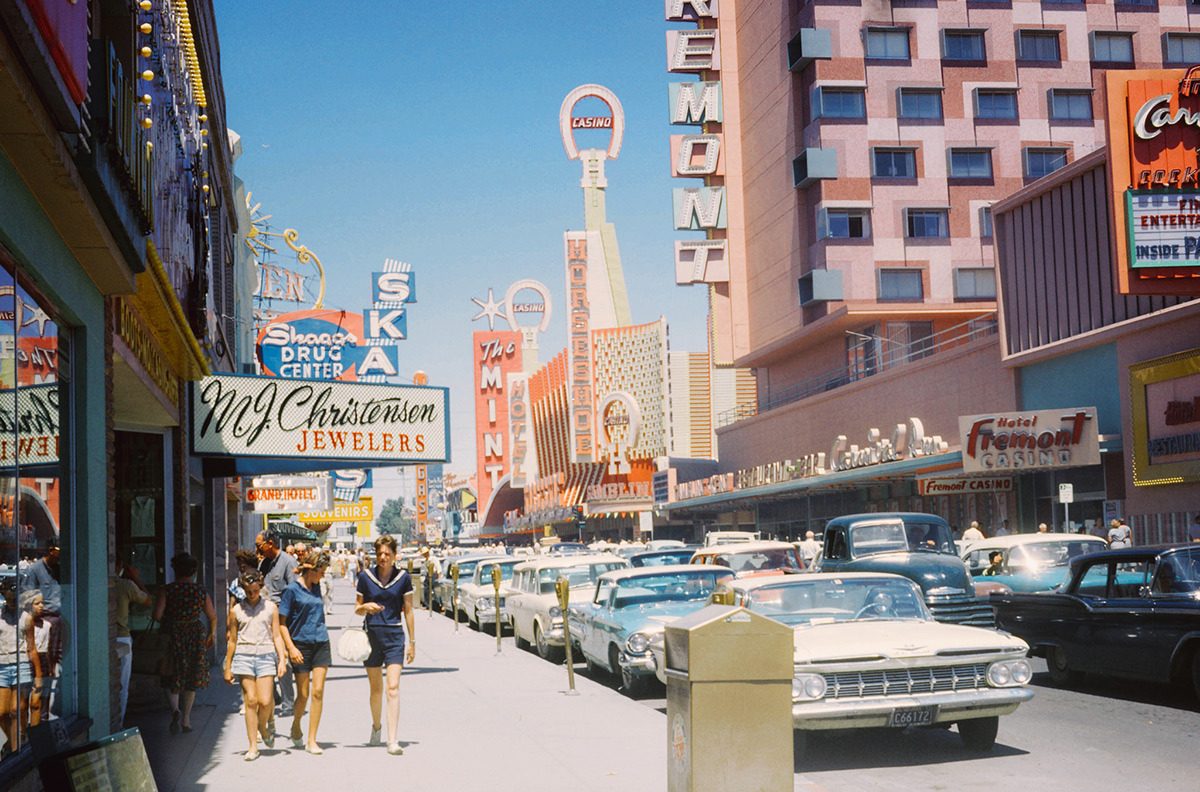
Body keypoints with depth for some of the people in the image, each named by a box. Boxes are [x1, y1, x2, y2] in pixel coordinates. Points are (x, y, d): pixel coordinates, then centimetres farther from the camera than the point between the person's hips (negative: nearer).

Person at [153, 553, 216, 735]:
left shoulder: (167, 591, -9)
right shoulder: (201, 591, -2)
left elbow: (157, 615, -15)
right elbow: (213, 617, 5)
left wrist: (168, 622, 7)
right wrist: (212, 634, 22)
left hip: (173, 636, -2)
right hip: (195, 636, 2)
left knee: (172, 678, 11)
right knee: (191, 679, 14)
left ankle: (175, 709, -15)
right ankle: (186, 719, 18)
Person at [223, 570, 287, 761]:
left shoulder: (270, 607, 8)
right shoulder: (236, 610, 8)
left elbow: (277, 636, 9)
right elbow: (232, 640, 13)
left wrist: (282, 659, -2)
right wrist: (228, 668, 15)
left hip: (266, 655, 0)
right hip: (244, 655, 0)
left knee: (265, 701, -10)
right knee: (250, 700, -5)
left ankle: (263, 727, 23)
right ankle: (253, 746, 1)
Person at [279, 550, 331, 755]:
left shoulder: (316, 587, 10)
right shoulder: (292, 590, -6)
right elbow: (282, 622, -8)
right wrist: (291, 648, -14)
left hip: (321, 644, 4)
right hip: (301, 645, -4)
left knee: (318, 692, -4)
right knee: (303, 694, 3)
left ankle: (312, 741, 1)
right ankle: (296, 728, 31)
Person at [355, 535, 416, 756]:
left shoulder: (403, 577, -1)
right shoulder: (366, 576, 1)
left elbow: (408, 611, 5)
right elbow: (357, 608, 9)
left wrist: (412, 642, 5)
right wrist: (366, 607, -15)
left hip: (394, 635, -1)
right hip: (372, 635, 2)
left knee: (393, 688, -12)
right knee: (376, 688, 13)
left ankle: (393, 741, -13)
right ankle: (376, 727, 37)